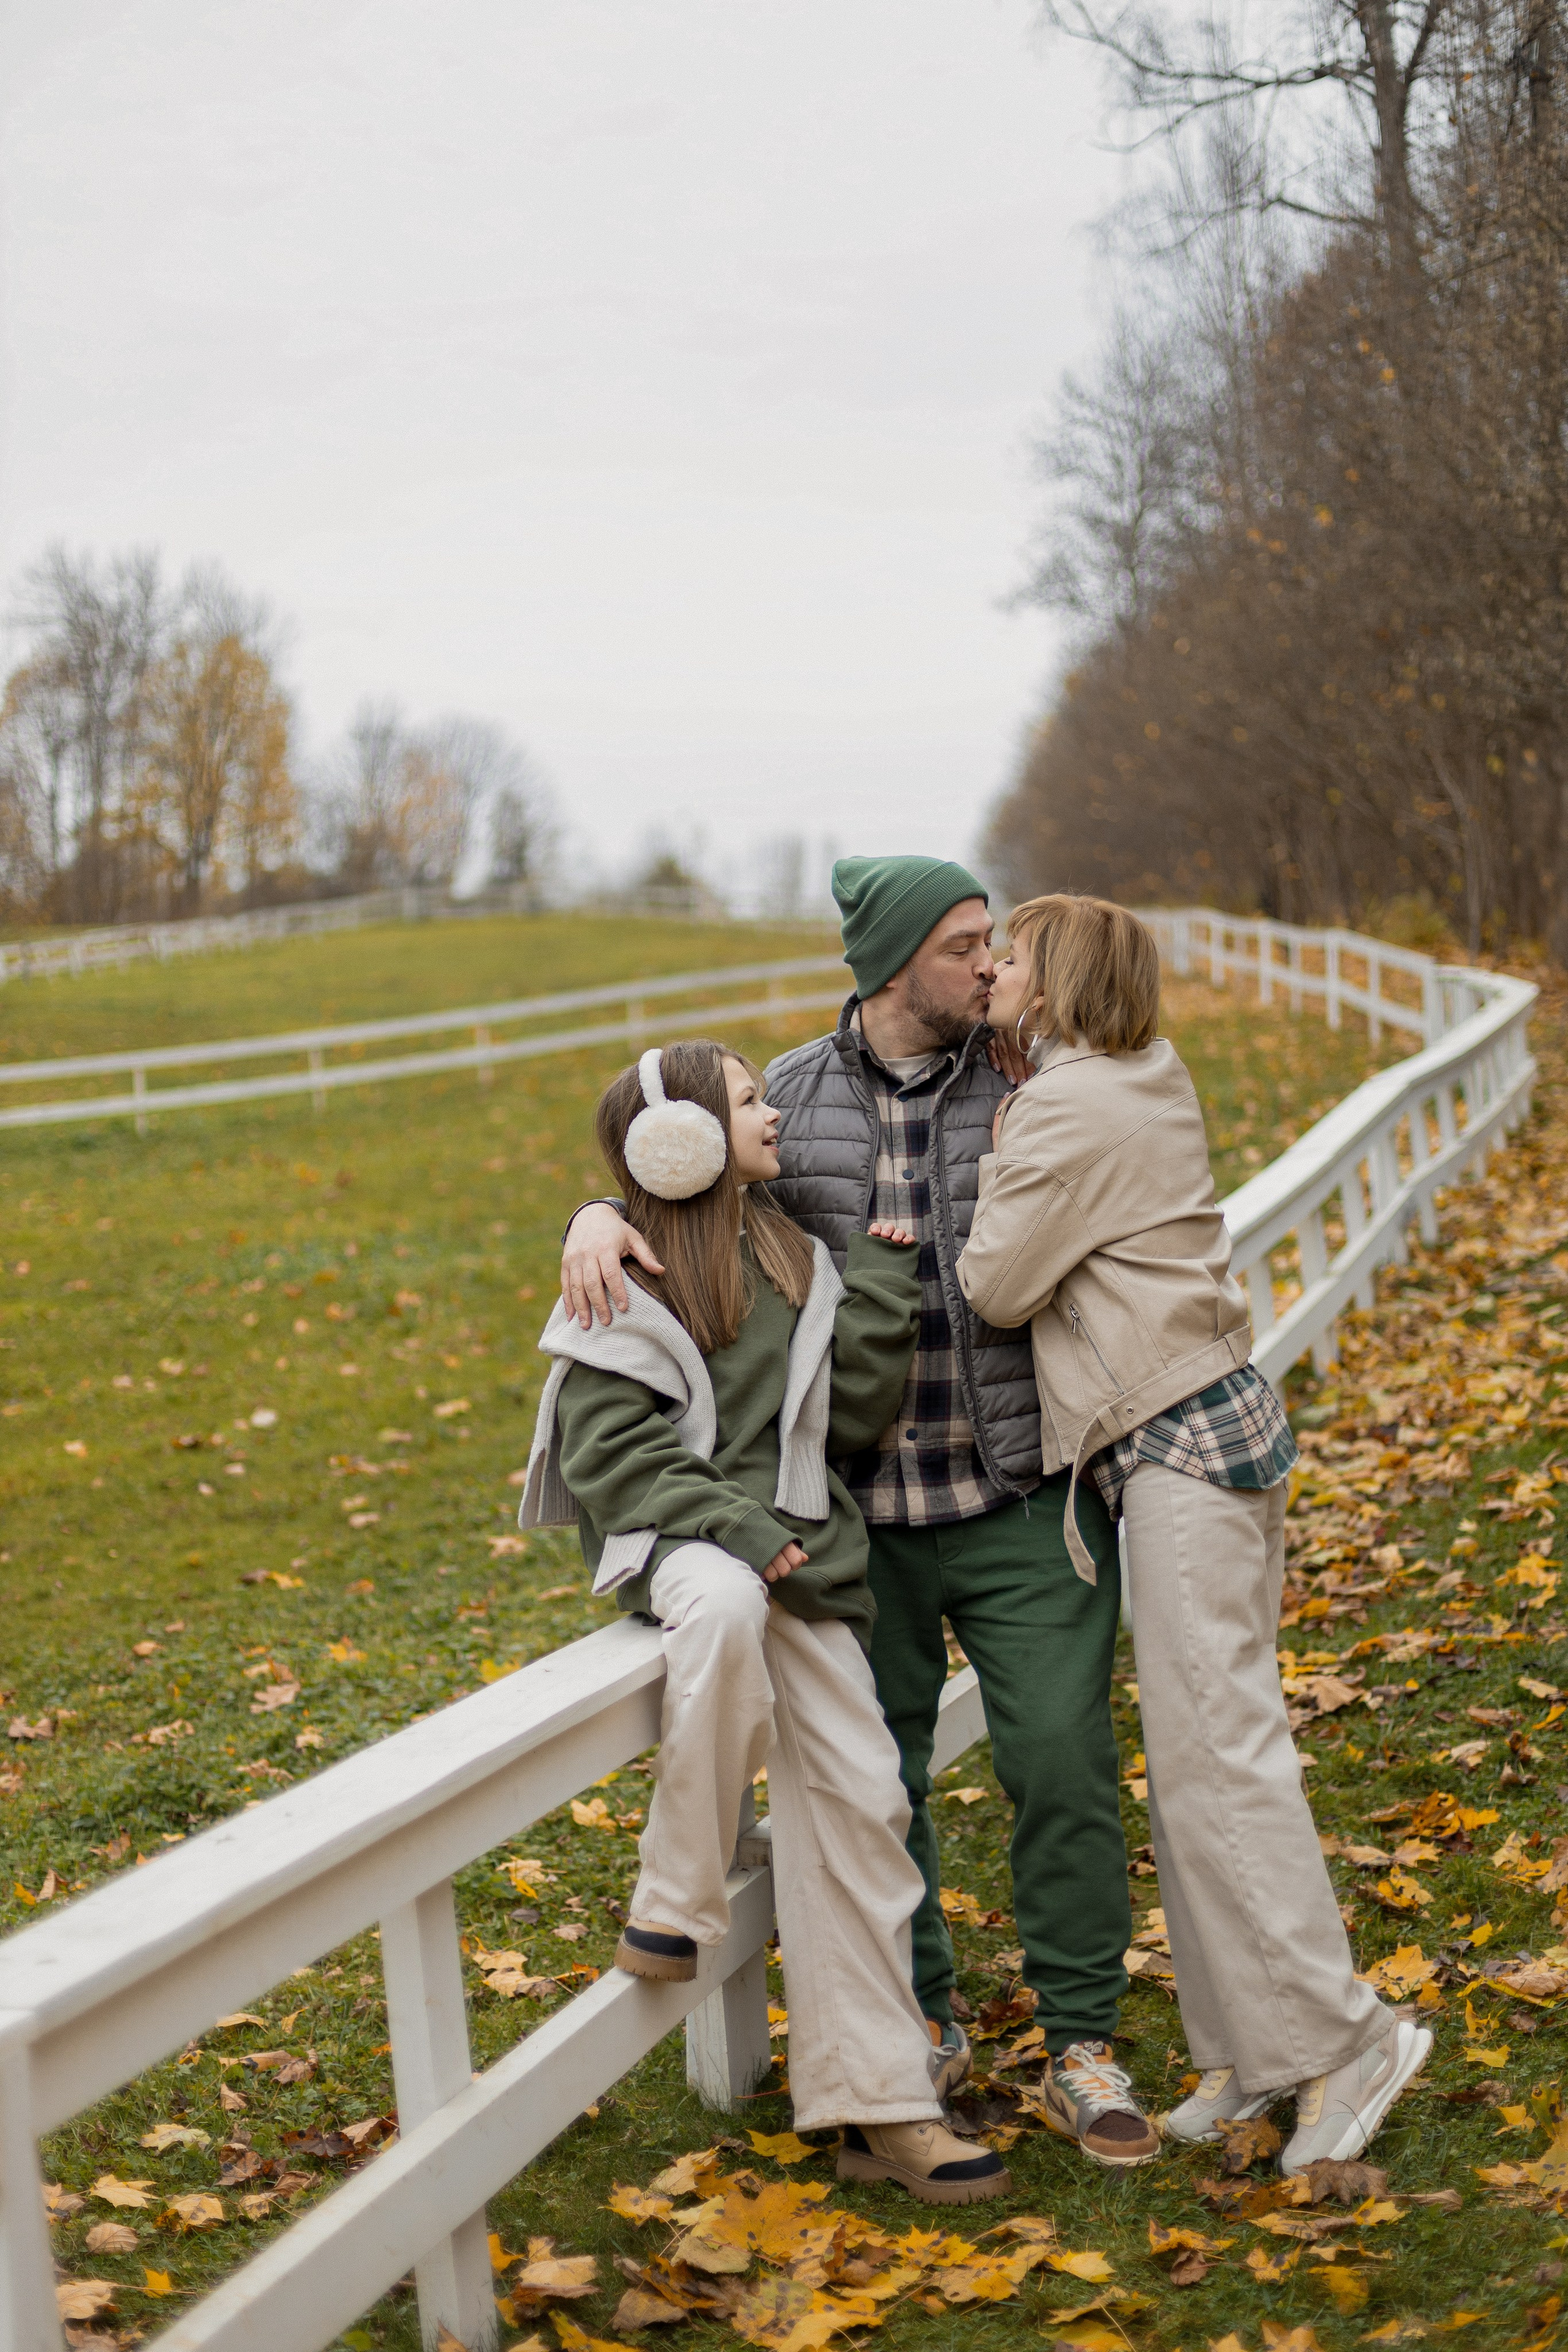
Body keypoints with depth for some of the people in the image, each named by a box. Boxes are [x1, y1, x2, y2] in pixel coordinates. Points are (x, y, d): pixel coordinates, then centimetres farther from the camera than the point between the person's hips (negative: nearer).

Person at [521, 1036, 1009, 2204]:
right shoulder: (629, 1279, -3)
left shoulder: (794, 1257, 15)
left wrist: (883, 1284, 1)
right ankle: (677, 1904, -23)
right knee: (723, 1604, -41)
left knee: (859, 1793, -3)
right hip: (670, 1539, -5)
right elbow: (608, 1454, -9)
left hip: (791, 1546, 5)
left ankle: (878, 2103, 5)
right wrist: (731, 1530, -20)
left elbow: (855, 1411, 9)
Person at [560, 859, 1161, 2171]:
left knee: (1063, 1760, -6)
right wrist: (601, 1220, -9)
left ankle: (1082, 2051, 8)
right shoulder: (796, 1097, 2)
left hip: (1020, 1503, -1)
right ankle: (925, 2023, 30)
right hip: (860, 1514, 2)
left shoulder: (1026, 1085, 0)